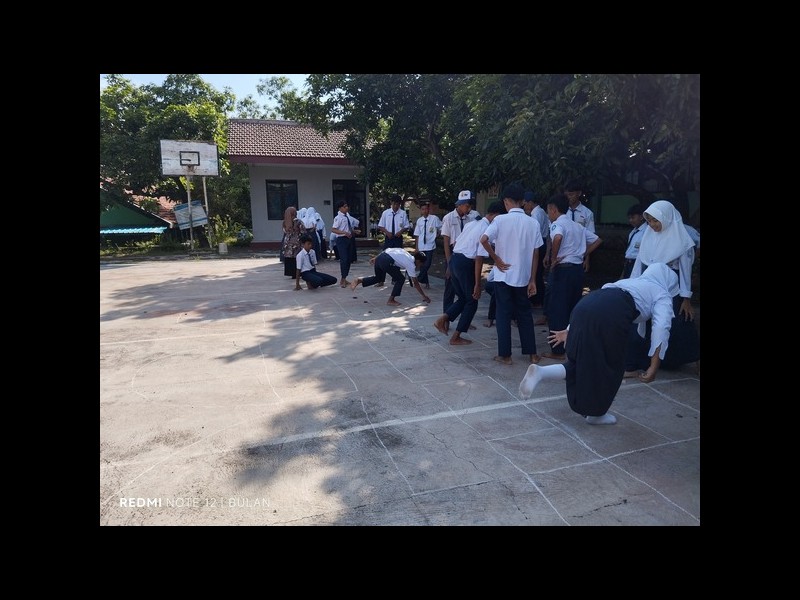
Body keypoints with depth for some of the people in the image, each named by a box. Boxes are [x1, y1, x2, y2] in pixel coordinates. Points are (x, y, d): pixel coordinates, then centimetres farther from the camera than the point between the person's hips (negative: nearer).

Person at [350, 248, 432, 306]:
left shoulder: (407, 253, 26)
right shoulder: (411, 265, 7)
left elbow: (388, 250, 24)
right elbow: (415, 282, 9)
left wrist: (375, 258, 29)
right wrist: (424, 296, 17)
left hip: (380, 256, 8)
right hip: (387, 261, -8)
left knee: (379, 278, 27)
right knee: (400, 279, 8)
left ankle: (359, 280, 12)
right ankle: (391, 300, 13)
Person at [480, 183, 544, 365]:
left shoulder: (500, 219, -9)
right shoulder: (533, 223, 1)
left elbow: (484, 240, -22)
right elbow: (535, 254, 2)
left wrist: (496, 259, -9)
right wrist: (532, 280, 7)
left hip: (503, 276, -3)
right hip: (523, 277, 3)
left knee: (504, 315, 6)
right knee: (525, 314, 16)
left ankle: (505, 355, 11)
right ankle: (532, 353, 21)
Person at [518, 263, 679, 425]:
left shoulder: (631, 282, 41)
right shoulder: (662, 295, 24)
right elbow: (661, 327, 5)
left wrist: (568, 330, 33)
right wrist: (654, 367, 1)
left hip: (585, 304, 6)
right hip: (610, 316, -6)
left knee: (584, 361, 17)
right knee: (610, 366, 15)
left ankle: (539, 371, -5)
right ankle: (596, 414, 28)